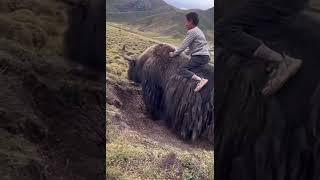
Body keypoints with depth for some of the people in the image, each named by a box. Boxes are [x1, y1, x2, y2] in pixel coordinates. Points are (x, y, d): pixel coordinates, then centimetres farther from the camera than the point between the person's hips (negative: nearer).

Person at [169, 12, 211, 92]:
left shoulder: (192, 31, -9)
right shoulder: (198, 30, 21)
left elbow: (183, 46, -8)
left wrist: (174, 54, 2)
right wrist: (187, 52, 27)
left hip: (200, 57, -10)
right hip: (205, 56, 10)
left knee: (181, 70, -20)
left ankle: (200, 80, -38)